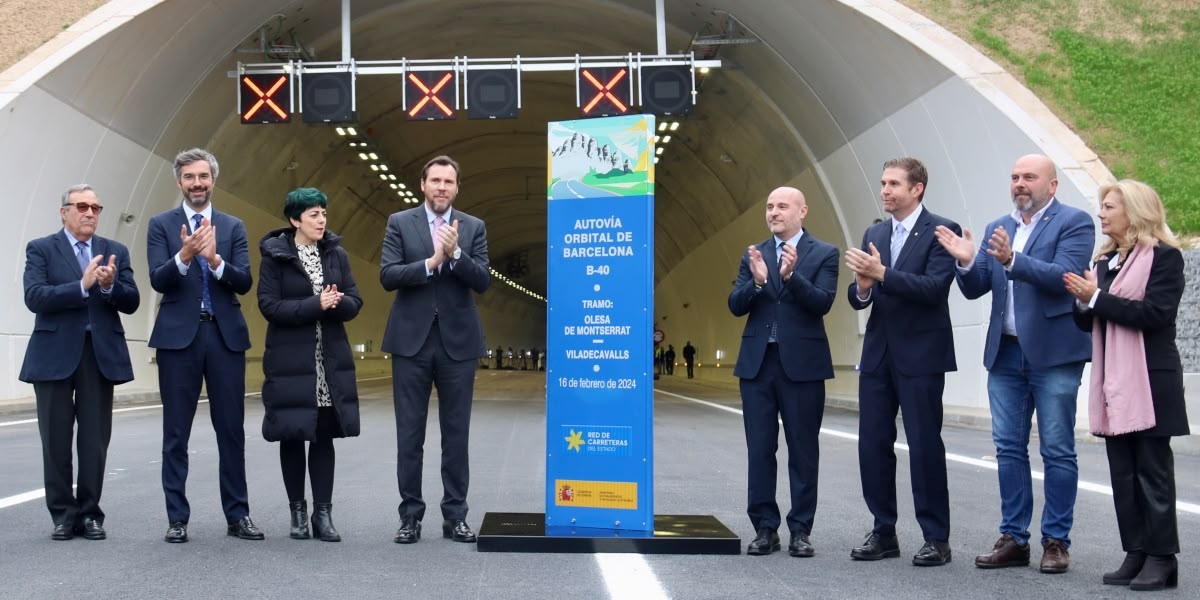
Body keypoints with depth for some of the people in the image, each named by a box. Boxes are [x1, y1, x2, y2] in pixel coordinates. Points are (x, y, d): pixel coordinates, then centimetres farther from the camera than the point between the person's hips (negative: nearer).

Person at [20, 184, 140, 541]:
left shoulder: (115, 251, 11)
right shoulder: (41, 249, 3)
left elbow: (131, 303, 4)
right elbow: (34, 298, -12)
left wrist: (110, 285, -17)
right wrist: (82, 286, -22)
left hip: (101, 353, 2)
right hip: (55, 354, -2)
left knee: (95, 440, 2)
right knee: (56, 440, 3)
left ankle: (89, 514, 11)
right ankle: (63, 515, 13)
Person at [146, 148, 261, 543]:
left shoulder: (233, 226, 10)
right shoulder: (161, 225, 5)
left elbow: (244, 282, -2)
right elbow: (158, 280, -8)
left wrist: (215, 260, -20)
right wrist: (184, 255, -26)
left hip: (225, 336, 2)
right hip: (179, 336, -2)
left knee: (231, 429, 5)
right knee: (176, 432, 2)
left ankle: (237, 515, 12)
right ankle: (177, 518, 9)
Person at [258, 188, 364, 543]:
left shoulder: (337, 253, 7)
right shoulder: (274, 255, -4)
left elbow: (354, 303, 5)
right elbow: (269, 306, -12)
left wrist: (336, 303, -17)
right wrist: (316, 305, -19)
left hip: (330, 359, 3)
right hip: (290, 360, -3)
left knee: (324, 435, 2)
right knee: (292, 436, 3)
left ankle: (323, 513, 5)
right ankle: (298, 511, 13)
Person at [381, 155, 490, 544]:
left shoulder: (473, 227, 6)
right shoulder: (400, 223, 3)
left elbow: (482, 282, -3)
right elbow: (387, 277, -7)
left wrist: (455, 253, -18)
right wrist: (431, 262, -18)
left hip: (458, 341, 1)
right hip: (411, 340, -1)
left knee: (456, 433, 5)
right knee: (409, 433, 3)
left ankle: (455, 516, 13)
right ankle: (410, 515, 12)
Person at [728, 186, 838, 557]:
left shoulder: (824, 254, 1)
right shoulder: (753, 255, 10)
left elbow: (823, 303, -11)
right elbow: (735, 306, 1)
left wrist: (792, 276, -26)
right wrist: (757, 281, -17)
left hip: (802, 363, -3)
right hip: (758, 363, 3)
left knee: (802, 450, 2)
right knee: (760, 450, 4)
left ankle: (800, 530, 9)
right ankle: (765, 528, 11)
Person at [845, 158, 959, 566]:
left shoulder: (942, 231, -6)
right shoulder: (874, 235, 13)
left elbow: (935, 287, -19)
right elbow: (858, 299, 11)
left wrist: (882, 274, -27)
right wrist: (862, 288, -12)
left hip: (920, 355, -6)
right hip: (878, 354, 6)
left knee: (925, 445, -2)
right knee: (872, 444, 7)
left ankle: (936, 538, 7)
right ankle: (884, 533, 16)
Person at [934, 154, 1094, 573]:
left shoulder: (1074, 222, -4)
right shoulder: (997, 229, 13)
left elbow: (1063, 275, -20)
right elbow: (974, 289, 9)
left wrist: (1012, 260, -32)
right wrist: (967, 260, -12)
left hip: (1053, 353, -6)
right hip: (1005, 354, 6)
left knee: (1057, 451, 1)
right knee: (1009, 449, 8)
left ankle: (1056, 542, 8)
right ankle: (1013, 538, 16)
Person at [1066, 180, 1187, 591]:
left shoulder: (1164, 257, -6)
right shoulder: (1105, 262, 15)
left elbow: (1154, 313, -19)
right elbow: (1089, 322, 15)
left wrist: (1097, 298, -17)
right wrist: (1083, 302, -6)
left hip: (1149, 382, -7)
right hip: (1113, 383, 7)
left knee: (1152, 471, -2)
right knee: (1123, 473, 8)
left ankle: (1161, 558, 5)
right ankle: (1135, 554, 14)